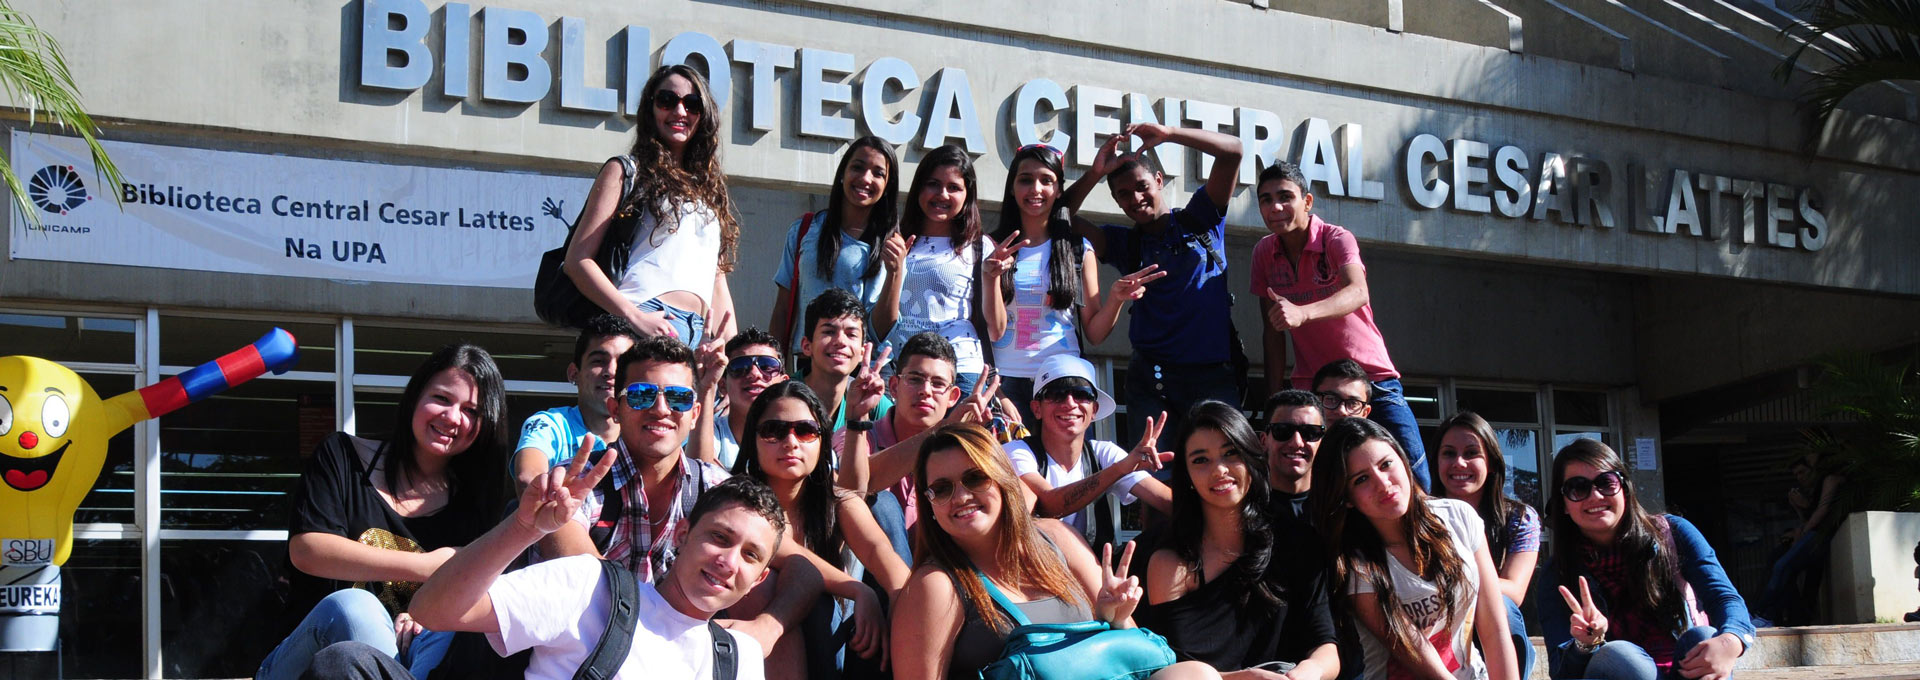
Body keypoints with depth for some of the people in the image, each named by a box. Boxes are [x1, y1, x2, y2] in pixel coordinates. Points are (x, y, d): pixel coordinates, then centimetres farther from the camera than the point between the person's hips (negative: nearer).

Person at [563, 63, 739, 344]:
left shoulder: (709, 185, 28)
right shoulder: (625, 171, 11)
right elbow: (577, 260, 1)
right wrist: (634, 316, -13)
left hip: (701, 332, 5)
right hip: (648, 321, -5)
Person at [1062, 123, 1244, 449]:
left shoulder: (1200, 220, 11)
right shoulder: (1124, 243, 18)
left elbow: (1232, 150, 1)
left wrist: (1169, 134, -9)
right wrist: (1094, 173, -4)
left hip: (1213, 375, -2)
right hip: (1150, 379, 2)